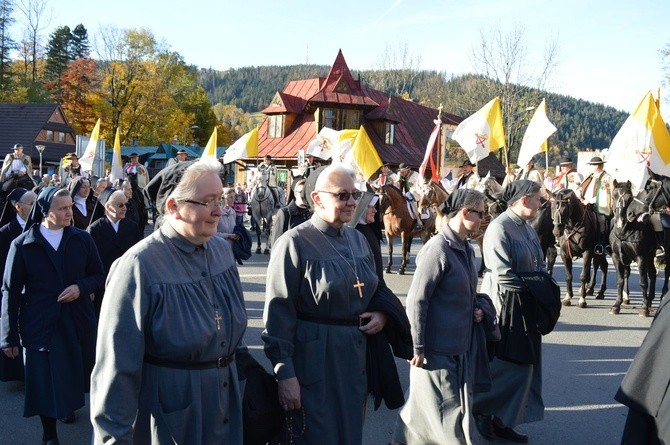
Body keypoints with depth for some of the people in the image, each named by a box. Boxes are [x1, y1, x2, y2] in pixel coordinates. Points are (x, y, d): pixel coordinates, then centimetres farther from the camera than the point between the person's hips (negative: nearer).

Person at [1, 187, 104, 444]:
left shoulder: (82, 239, 0)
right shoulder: (22, 245, -5)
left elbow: (98, 276, 8)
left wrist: (81, 287, -15)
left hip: (77, 321, 2)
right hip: (40, 325, -2)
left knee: (74, 374, 14)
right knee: (44, 382, 4)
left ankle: (69, 407, 43)